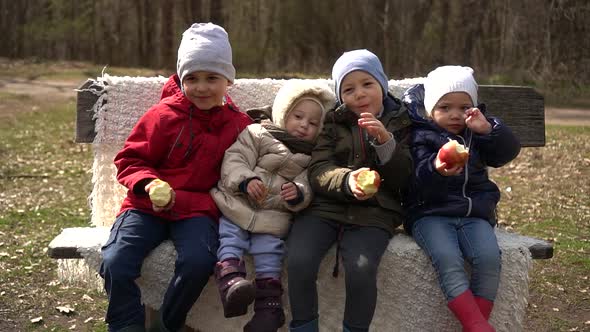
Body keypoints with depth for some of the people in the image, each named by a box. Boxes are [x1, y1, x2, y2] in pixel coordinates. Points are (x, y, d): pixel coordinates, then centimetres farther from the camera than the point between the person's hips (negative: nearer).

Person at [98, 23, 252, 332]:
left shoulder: (239, 125, 3)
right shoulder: (164, 114, -2)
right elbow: (130, 159, 3)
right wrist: (148, 184, -18)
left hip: (197, 210, 0)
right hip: (147, 206, 0)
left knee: (199, 260, -30)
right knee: (115, 262, -23)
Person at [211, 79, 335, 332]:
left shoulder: (310, 159, 12)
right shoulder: (257, 134, 5)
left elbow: (307, 190, 0)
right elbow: (234, 160, -6)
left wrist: (298, 194, -24)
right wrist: (246, 181, -25)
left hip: (273, 216, 0)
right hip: (238, 206, 0)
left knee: (269, 246, -18)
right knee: (230, 235, -23)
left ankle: (269, 302, -18)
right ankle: (230, 278, -36)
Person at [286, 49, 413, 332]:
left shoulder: (400, 123, 12)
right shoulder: (333, 122, 13)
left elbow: (403, 180, 4)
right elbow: (317, 172, 0)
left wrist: (385, 141, -12)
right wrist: (347, 180, -22)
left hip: (374, 212, -1)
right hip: (326, 206, 1)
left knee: (361, 269, -29)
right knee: (299, 261, -25)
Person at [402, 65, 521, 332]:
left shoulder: (476, 135, 16)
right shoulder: (422, 137, 3)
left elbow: (510, 151, 5)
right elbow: (419, 184, -10)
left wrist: (488, 128, -10)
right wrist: (436, 170, -33)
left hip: (473, 213, 3)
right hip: (431, 213, -3)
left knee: (489, 257, -25)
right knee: (448, 260, -30)